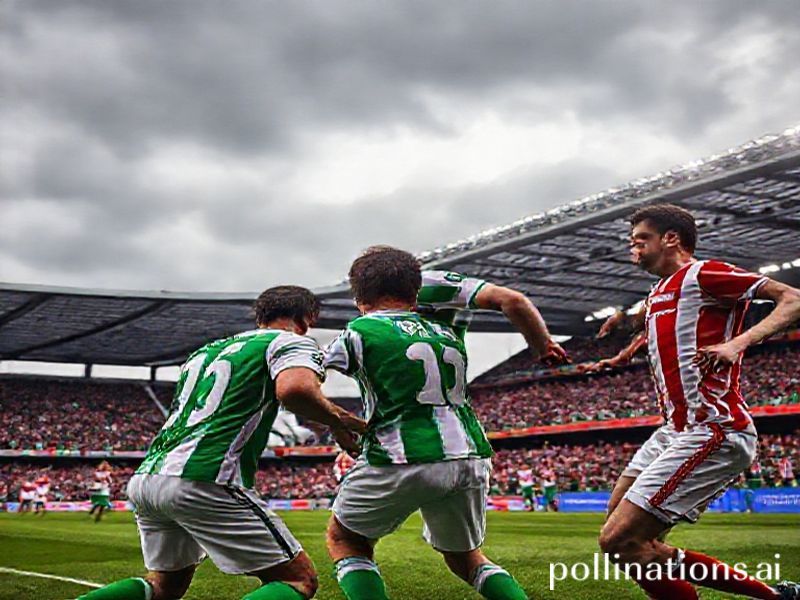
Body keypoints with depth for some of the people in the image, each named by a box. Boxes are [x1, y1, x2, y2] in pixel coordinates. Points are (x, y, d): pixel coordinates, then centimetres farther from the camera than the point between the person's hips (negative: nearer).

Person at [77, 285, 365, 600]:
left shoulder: (206, 349, 26)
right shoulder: (292, 341, 2)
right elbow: (294, 389, -20)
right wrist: (337, 420, -3)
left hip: (145, 477, 8)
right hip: (202, 481, -8)